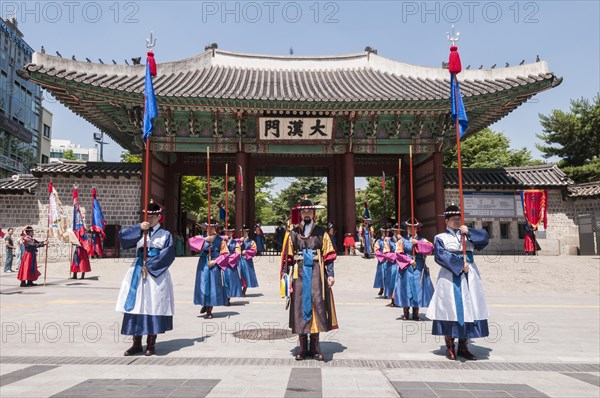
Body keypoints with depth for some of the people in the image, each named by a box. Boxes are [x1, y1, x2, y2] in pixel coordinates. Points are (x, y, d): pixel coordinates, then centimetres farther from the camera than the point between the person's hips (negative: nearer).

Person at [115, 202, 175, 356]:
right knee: (136, 306, 2)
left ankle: (151, 344, 8)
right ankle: (137, 343, 11)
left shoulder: (165, 235, 4)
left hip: (156, 275, -3)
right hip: (138, 273, 3)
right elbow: (122, 235, -3)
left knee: (153, 307, -2)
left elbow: (168, 255, -7)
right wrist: (139, 228, -15)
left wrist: (150, 266, -13)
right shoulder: (139, 232, 13)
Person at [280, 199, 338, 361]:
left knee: (317, 306, -3)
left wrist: (330, 274, -3)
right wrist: (286, 274, -1)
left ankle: (315, 347, 10)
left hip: (317, 273, -1)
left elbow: (328, 255, 4)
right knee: (300, 306, 2)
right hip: (299, 273, 1)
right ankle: (302, 347, 13)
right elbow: (288, 257, 7)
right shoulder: (293, 234, 9)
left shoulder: (321, 232, 6)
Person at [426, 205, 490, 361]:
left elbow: (485, 237, 2)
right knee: (450, 310, -3)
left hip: (469, 277, 4)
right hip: (450, 277, -4)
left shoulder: (468, 235, 17)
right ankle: (450, 348, 6)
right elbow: (440, 255, -11)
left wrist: (469, 231, -9)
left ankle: (463, 347, 13)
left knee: (467, 310, 4)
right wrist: (459, 265, -16)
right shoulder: (440, 238, 5)